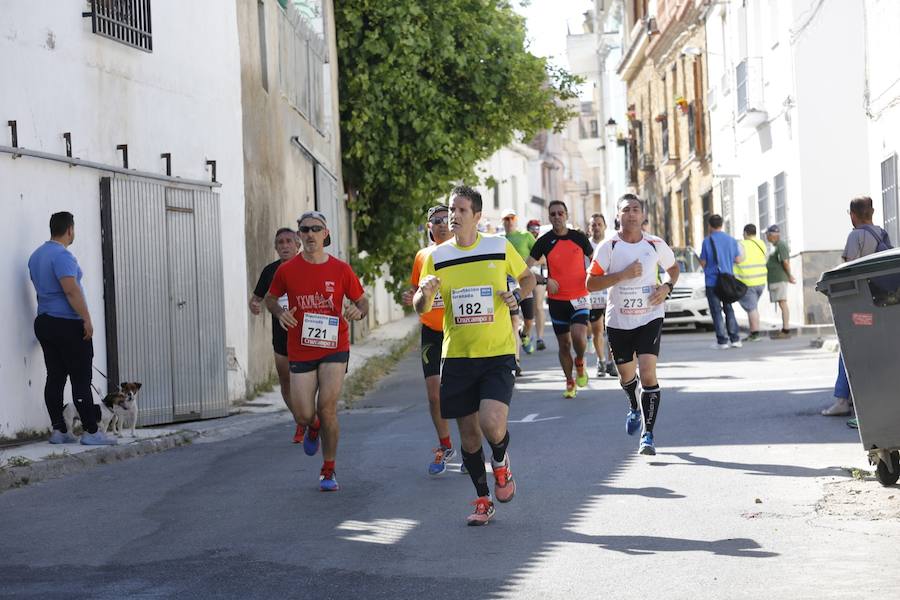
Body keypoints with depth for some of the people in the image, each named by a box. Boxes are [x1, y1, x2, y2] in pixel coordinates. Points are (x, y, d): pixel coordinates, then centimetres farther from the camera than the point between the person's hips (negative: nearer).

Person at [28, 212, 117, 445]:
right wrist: (87, 319, -21)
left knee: (55, 377, 8)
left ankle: (58, 430, 7)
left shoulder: (36, 255, 14)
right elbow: (71, 290, -24)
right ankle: (91, 432, -7)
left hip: (44, 322, 9)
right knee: (81, 379, -7)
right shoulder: (62, 255, -15)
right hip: (68, 324, -9)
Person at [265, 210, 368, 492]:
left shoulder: (341, 269, -2)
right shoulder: (287, 270, -1)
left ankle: (328, 471, 5)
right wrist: (280, 313, -7)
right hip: (300, 350, 1)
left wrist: (358, 311, -14)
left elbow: (362, 301, 9)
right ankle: (313, 427, 39)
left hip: (334, 348, -1)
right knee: (304, 414, -2)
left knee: (327, 408, -11)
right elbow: (270, 298, 14)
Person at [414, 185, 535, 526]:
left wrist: (517, 296, -4)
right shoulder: (436, 257, 3)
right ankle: (483, 501, 21)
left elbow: (527, 277, 17)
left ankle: (501, 462, 15)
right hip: (456, 356, 2)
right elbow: (420, 309, 6)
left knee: (492, 423, -20)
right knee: (468, 432, 4)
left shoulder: (500, 247, 0)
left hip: (498, 354, -2)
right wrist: (425, 292, -16)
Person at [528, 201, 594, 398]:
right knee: (564, 344, 6)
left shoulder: (580, 238, 1)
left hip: (579, 298, -1)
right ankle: (570, 382, 23)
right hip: (557, 299, 1)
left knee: (579, 337, -20)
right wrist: (546, 280, -17)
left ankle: (580, 363, 11)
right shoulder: (544, 241, -3)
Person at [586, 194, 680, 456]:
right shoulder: (609, 247, -7)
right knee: (626, 375, 16)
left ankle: (648, 434, -10)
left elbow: (673, 268, 16)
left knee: (648, 373, -16)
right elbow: (591, 283, -10)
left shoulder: (655, 244, -2)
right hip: (618, 320, 1)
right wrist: (623, 274, -20)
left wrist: (666, 287, -5)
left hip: (649, 318, -1)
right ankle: (634, 408, 51)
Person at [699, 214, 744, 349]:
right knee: (729, 309, 15)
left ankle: (722, 341, -3)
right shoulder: (731, 240, 3)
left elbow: (703, 263, -7)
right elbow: (738, 259, 9)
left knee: (716, 311, 0)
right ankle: (735, 339, 10)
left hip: (712, 281, -4)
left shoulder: (707, 241, -10)